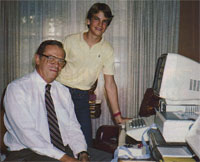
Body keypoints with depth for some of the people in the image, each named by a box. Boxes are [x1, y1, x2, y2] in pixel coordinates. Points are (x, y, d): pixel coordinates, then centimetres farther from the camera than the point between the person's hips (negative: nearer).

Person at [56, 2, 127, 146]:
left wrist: (117, 115, -3)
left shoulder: (107, 50, 0)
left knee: (86, 142, 0)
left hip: (82, 97, 2)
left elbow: (110, 83, 0)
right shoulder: (71, 41, -3)